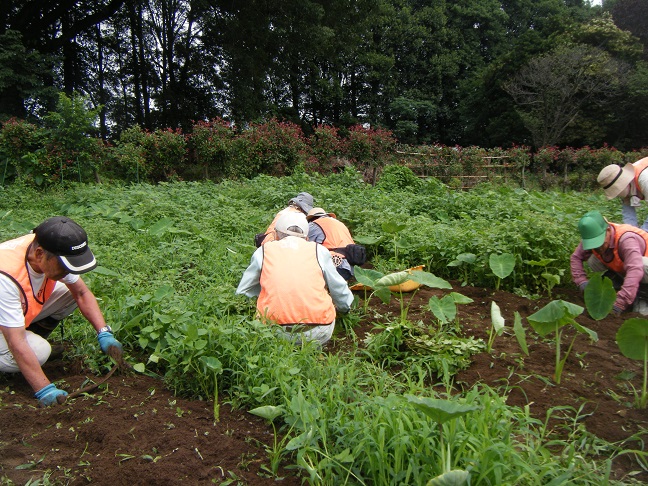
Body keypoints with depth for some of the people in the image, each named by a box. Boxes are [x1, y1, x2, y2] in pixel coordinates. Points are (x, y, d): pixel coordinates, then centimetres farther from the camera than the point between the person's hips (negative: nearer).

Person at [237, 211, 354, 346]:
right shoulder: (319, 251, 11)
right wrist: (345, 307, 43)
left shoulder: (263, 251, 12)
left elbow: (242, 291, 23)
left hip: (275, 334, 0)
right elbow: (340, 291, 21)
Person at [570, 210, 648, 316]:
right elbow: (576, 257, -11)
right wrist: (582, 282, -26)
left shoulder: (626, 239, -39)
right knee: (592, 260, -19)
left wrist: (618, 305, -54)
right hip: (619, 268, 5)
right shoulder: (591, 237, -20)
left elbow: (635, 271, -49)